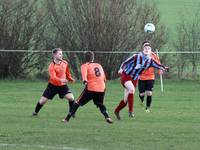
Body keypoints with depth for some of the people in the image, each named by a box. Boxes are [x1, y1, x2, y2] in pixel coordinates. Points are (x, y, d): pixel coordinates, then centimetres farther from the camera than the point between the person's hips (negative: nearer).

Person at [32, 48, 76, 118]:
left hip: (63, 85, 3)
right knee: (43, 100, 1)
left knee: (71, 97, -17)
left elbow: (67, 73, 14)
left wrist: (71, 79, -6)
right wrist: (61, 80, -53)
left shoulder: (65, 63, -4)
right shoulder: (52, 66, -20)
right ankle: (35, 112, 25)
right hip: (53, 85, -3)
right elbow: (53, 77, -35)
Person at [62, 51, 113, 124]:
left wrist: (85, 80, -36)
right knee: (100, 104, 25)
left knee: (78, 103, 9)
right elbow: (104, 78, 25)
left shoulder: (85, 66, 5)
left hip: (91, 88, -4)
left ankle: (67, 118, 8)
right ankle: (107, 117, 1)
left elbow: (84, 72, -19)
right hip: (101, 89, 4)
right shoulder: (99, 65, 19)